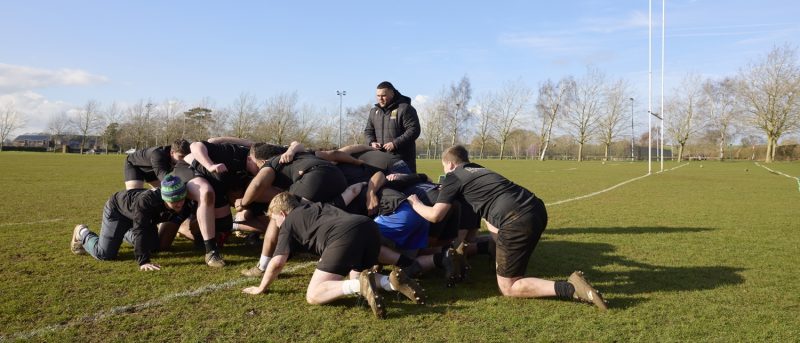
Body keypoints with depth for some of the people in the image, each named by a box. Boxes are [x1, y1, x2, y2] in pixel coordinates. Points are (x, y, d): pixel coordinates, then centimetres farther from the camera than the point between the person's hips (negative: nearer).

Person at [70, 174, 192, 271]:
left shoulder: (182, 205, -29)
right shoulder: (146, 201, -47)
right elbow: (140, 231, -48)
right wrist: (143, 262, -52)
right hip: (117, 209, -6)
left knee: (153, 247, 18)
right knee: (105, 254, -10)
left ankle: (125, 234, 45)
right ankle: (82, 233, 22)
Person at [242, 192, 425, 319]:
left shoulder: (288, 223, 21)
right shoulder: (317, 206, 40)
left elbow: (278, 262, 12)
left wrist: (261, 288, 29)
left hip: (344, 236, -7)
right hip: (369, 226, 7)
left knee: (313, 295, 0)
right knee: (356, 277, 28)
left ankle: (360, 285, -25)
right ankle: (392, 281, -2)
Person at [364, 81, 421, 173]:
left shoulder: (405, 109, -7)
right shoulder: (374, 111, 15)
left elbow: (414, 130, -14)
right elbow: (368, 130, 21)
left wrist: (395, 143, -19)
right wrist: (372, 142, -1)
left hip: (403, 158, -6)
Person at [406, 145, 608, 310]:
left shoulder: (454, 177, 8)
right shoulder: (478, 169, 30)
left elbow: (435, 215, 0)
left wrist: (415, 203, 21)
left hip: (518, 222, -9)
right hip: (537, 209, 9)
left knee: (508, 288, 3)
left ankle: (571, 289, -12)